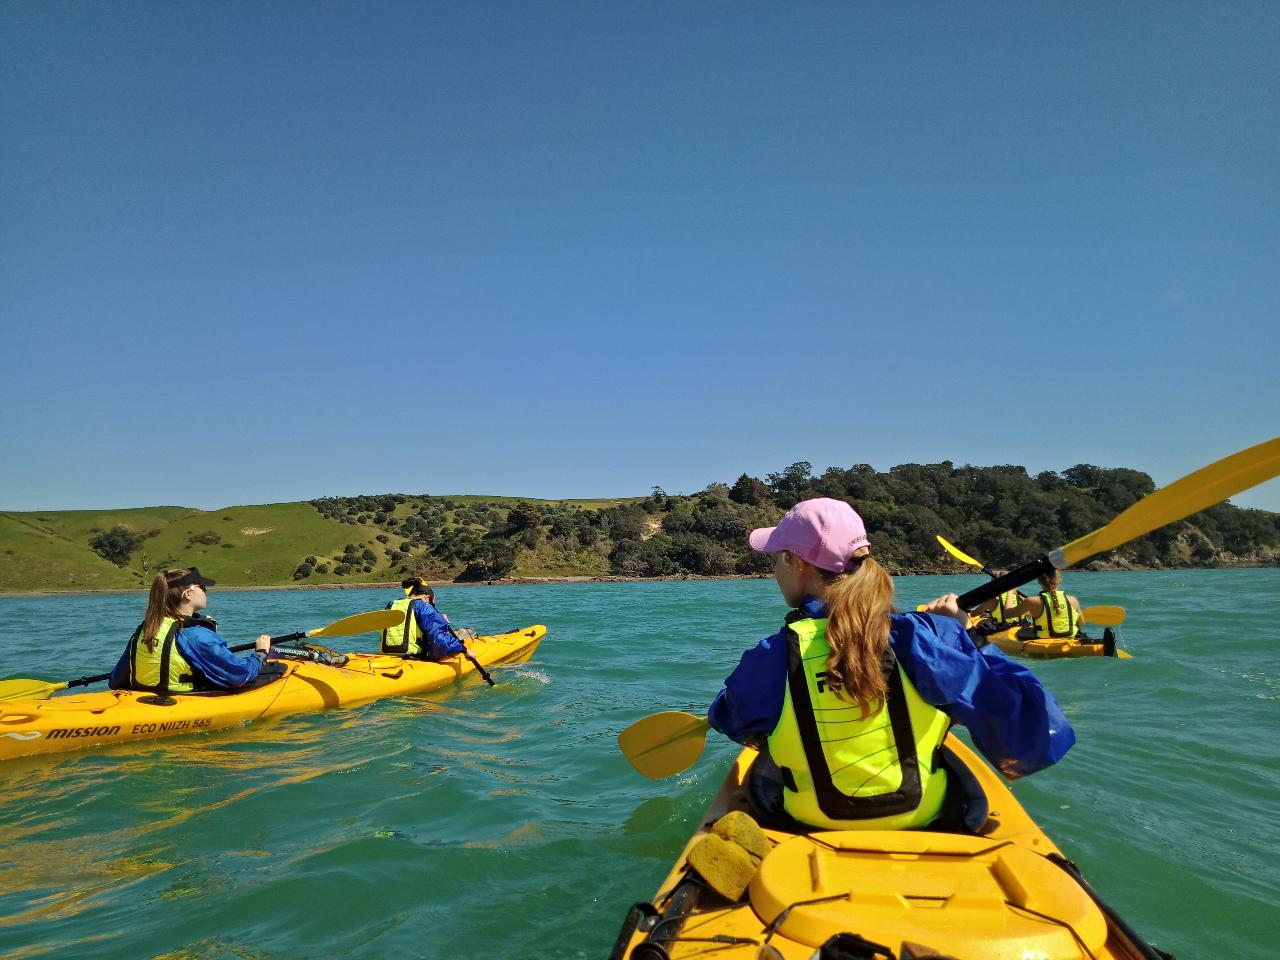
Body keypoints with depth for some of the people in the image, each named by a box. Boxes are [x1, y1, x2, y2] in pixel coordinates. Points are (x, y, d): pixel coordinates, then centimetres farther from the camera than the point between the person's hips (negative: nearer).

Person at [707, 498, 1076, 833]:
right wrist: (961, 636, -2)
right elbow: (1036, 722, -16)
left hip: (804, 821, -1)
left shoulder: (770, 658, -21)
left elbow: (729, 720, 2)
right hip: (922, 817, 2)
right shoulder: (921, 637, -21)